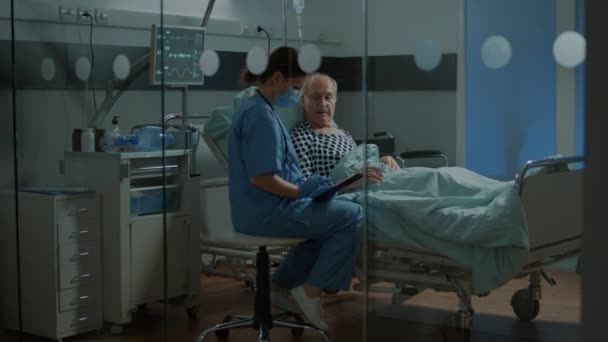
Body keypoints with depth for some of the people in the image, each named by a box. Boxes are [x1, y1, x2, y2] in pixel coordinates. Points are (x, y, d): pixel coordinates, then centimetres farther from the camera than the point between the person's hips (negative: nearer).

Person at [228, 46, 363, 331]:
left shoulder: (253, 107, 15)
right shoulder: (261, 115, -18)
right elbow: (260, 177, -24)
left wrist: (304, 186, 12)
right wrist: (302, 190, -12)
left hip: (260, 208, 11)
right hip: (268, 211, -11)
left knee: (328, 217, 24)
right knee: (351, 215, -9)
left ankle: (280, 285, 22)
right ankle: (310, 291, -3)